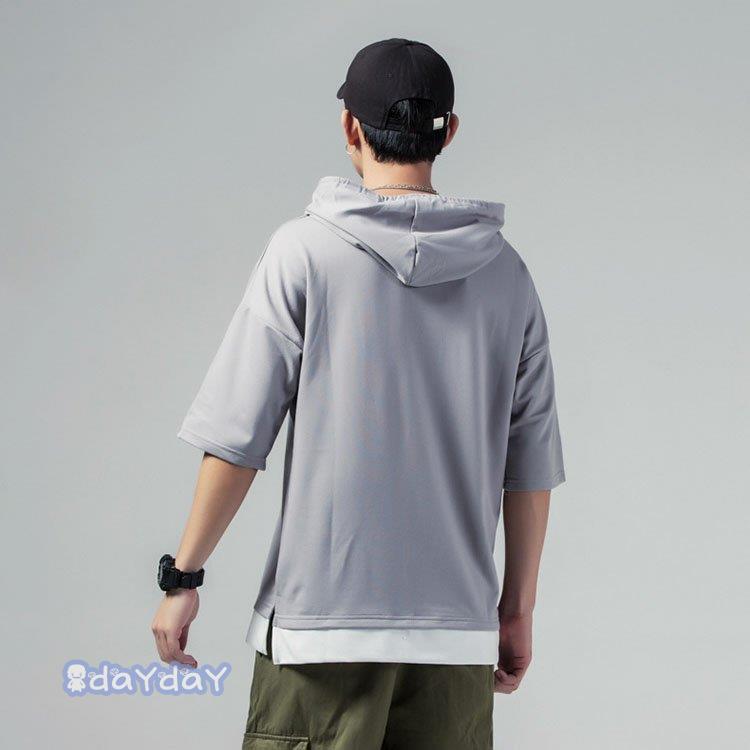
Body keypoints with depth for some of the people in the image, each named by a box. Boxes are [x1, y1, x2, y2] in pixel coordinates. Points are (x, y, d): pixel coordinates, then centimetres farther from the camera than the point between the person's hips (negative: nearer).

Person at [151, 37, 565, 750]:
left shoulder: (304, 251, -4)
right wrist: (517, 609, 17)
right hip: (459, 629, 4)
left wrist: (182, 577, 1)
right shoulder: (506, 271, 6)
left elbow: (236, 437, -7)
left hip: (322, 622, -3)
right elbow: (531, 465, 8)